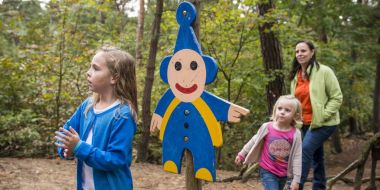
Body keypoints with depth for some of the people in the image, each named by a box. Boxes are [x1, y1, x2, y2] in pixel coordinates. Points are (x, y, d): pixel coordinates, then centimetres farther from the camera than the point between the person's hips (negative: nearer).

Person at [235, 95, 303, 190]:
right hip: (267, 171, -2)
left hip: (283, 174, 2)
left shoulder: (295, 134, -12)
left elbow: (297, 157, -8)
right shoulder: (267, 127, -12)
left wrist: (296, 179, -9)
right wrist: (242, 154, 12)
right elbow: (254, 141, 4)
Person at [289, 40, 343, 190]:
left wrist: (322, 116, -18)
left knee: (306, 149, -19)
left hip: (323, 123, -6)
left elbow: (337, 98, -10)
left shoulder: (324, 71, -10)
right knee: (316, 155, 14)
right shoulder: (295, 75, 8)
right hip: (305, 123, 6)